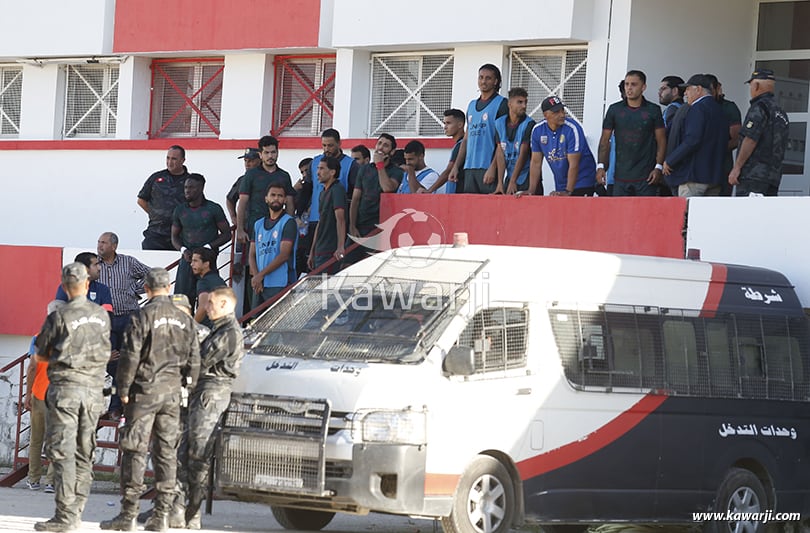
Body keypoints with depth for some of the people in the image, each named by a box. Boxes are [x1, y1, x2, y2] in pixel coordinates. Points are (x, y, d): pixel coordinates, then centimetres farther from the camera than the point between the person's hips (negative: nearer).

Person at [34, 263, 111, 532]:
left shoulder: (59, 317, -7)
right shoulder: (102, 315, 7)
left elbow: (40, 355, 5)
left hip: (65, 387, -5)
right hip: (94, 388, 5)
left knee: (62, 451, -7)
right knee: (84, 453, 10)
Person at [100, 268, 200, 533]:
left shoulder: (143, 316, -8)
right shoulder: (184, 319, 9)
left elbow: (130, 356, -11)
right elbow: (194, 359, 11)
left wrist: (123, 389, -4)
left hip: (145, 391, -5)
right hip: (172, 392, 5)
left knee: (135, 451, -3)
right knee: (166, 452, 7)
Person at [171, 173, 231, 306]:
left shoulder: (213, 209, 2)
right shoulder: (180, 210, 12)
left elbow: (226, 234, 3)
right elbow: (174, 236, 18)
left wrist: (208, 247, -10)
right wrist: (183, 250, -3)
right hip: (187, 260, 3)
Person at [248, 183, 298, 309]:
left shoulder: (288, 223, -1)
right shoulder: (259, 224, 19)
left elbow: (284, 255, -10)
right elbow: (252, 254, 15)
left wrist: (261, 275, -12)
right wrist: (256, 276, -4)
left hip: (279, 285, -6)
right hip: (259, 285, 6)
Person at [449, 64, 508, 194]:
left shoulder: (501, 104, -1)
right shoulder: (472, 105, 21)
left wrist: (493, 168, -17)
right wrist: (456, 167, 14)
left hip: (488, 168, -7)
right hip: (469, 168, 7)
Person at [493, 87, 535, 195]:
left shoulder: (529, 124, -7)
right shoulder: (500, 123, 5)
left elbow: (523, 154, -12)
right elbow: (500, 154, 2)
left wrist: (513, 182, -17)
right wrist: (500, 182, -6)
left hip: (527, 179, -4)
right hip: (509, 177, 4)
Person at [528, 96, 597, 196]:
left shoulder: (572, 129, -21)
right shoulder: (537, 130, -5)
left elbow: (574, 165, -24)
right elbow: (536, 163, 0)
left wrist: (568, 191, -30)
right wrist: (531, 191, -6)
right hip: (560, 186, 5)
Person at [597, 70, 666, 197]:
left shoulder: (653, 110, 4)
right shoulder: (614, 110, 8)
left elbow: (661, 141, 4)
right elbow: (605, 140, 10)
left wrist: (658, 167, -7)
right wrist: (600, 166, 0)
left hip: (646, 177, -2)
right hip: (621, 175, 2)